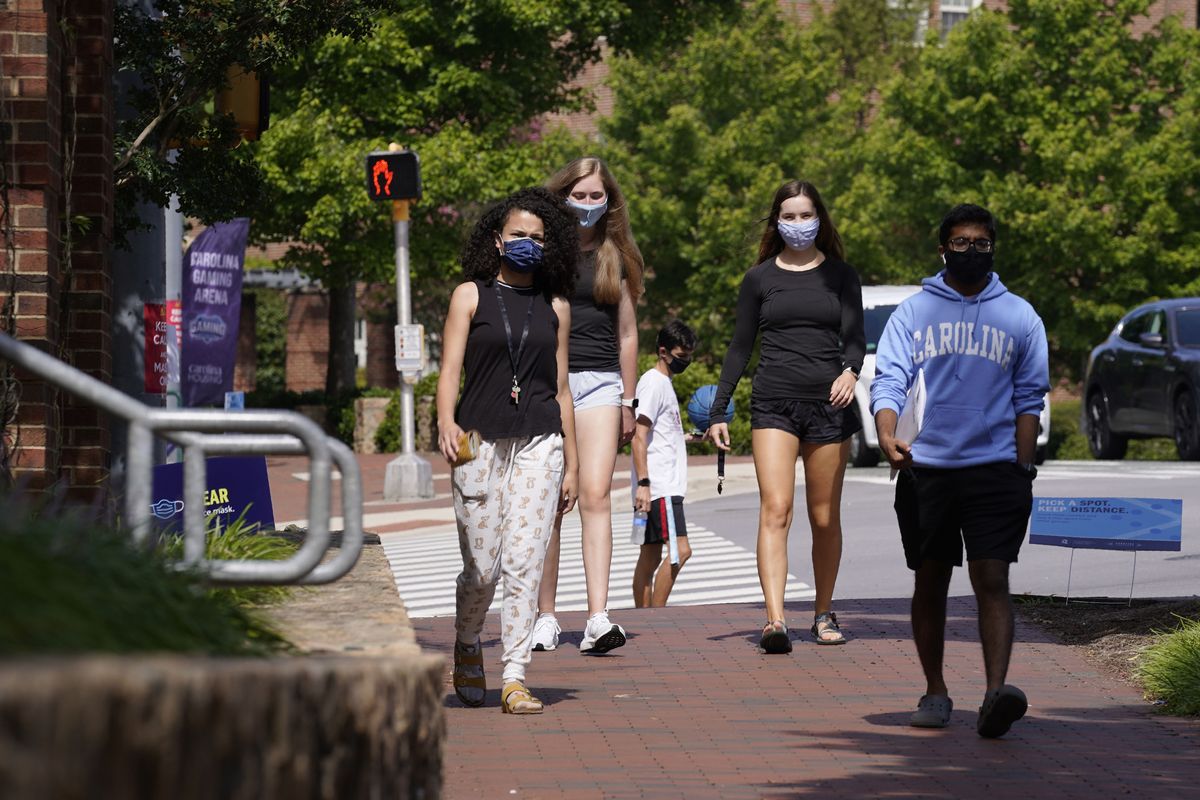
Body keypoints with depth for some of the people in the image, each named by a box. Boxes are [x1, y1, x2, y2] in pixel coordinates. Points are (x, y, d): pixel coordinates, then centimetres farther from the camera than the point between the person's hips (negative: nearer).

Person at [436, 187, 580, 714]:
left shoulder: (555, 306, 13)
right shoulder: (471, 296, 5)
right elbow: (450, 369, -3)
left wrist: (571, 463, 14)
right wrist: (447, 423, -22)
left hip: (539, 443, 2)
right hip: (480, 442, -2)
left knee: (525, 562, -9)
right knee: (483, 567, 0)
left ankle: (514, 678, -7)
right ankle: (466, 646, 29)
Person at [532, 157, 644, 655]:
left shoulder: (615, 258, 12)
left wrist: (628, 402, 14)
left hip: (600, 382, 1)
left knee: (595, 496, -12)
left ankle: (598, 620, -20)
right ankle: (545, 618, 8)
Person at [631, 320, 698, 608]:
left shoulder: (664, 383, 21)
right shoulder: (653, 383, -9)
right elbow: (639, 436, -17)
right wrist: (643, 483, -23)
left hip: (666, 486, 10)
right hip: (659, 487, -10)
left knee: (650, 556, 8)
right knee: (679, 550, -18)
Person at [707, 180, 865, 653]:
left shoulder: (840, 275, 9)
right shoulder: (760, 279, 10)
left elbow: (854, 334, 0)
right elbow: (740, 348, 12)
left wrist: (850, 371, -23)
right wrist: (718, 410, 7)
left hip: (828, 403, 0)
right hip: (773, 404, 0)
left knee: (825, 518, 5)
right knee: (775, 510, -14)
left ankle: (824, 614, 21)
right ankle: (775, 620, -24)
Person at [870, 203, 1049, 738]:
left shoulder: (1019, 317, 9)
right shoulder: (913, 313, 7)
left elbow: (1029, 398, 11)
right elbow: (889, 379, -3)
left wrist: (1022, 468, 3)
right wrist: (887, 435, -22)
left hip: (995, 470, -1)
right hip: (926, 469, 1)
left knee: (992, 582, -12)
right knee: (930, 584, 8)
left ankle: (996, 693, -24)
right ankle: (935, 693, 19)